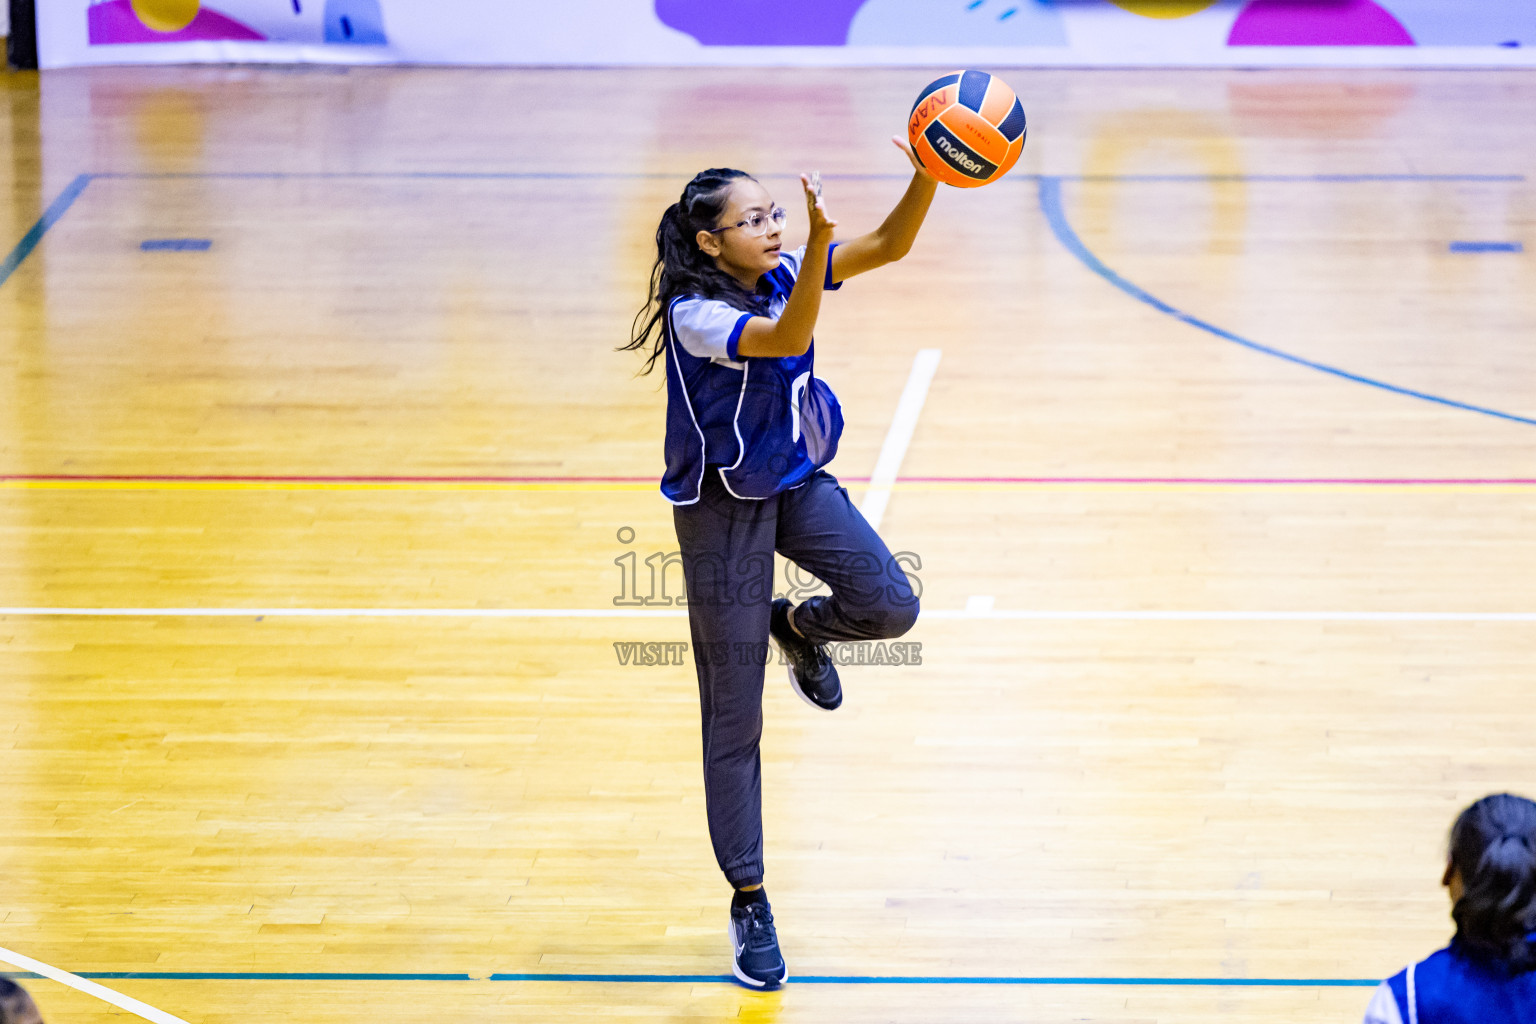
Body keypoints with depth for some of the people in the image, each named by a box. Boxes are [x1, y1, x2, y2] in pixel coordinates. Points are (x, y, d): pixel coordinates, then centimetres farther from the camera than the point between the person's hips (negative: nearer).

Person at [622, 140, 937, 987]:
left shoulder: (783, 273, -5)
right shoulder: (694, 313, -24)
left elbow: (890, 245, -12)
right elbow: (787, 338, -41)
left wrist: (929, 176, -30)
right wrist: (816, 242, -54)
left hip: (797, 482, 6)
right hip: (721, 508, -6)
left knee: (888, 604, -19)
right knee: (734, 719, 1)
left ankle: (799, 628, 18)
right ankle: (749, 901, 12)